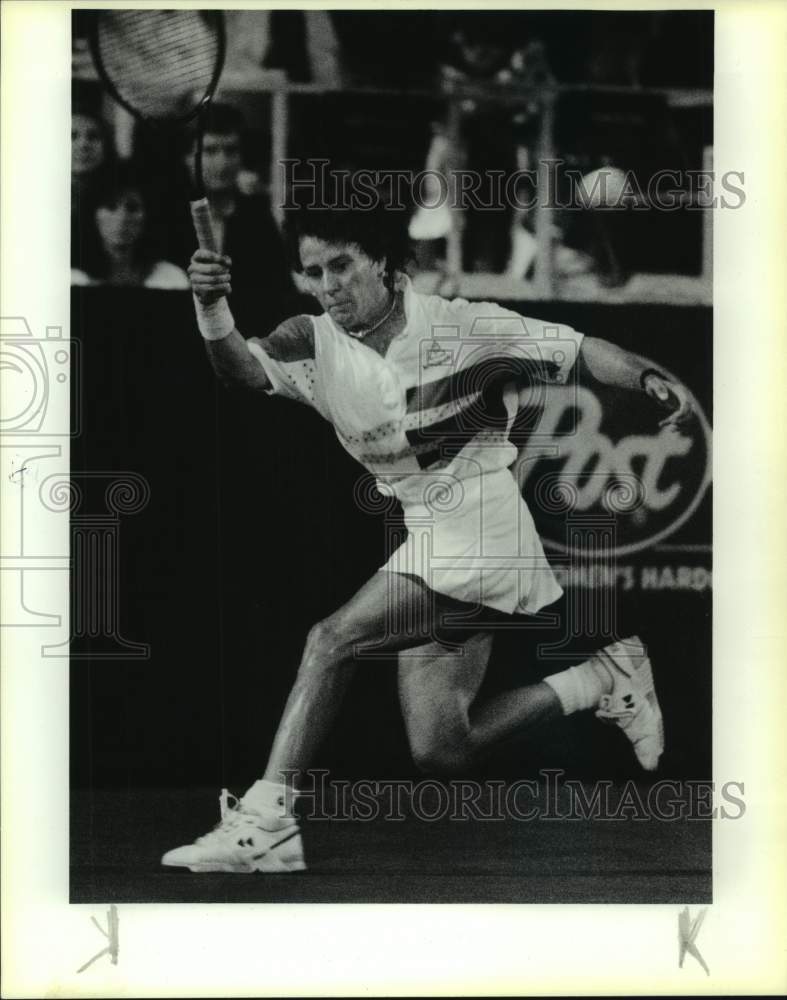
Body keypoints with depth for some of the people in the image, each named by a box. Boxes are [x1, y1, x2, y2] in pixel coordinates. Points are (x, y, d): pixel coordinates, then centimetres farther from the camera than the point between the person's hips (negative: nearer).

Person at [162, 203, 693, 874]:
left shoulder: (460, 327, -9)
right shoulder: (314, 344, 3)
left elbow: (578, 349, -5)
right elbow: (245, 371, -15)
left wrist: (648, 377, -24)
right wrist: (213, 311, -36)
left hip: (480, 535, -7)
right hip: (425, 545, 7)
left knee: (333, 639, -20)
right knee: (441, 756, 6)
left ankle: (265, 822, -16)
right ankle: (603, 680, 22)